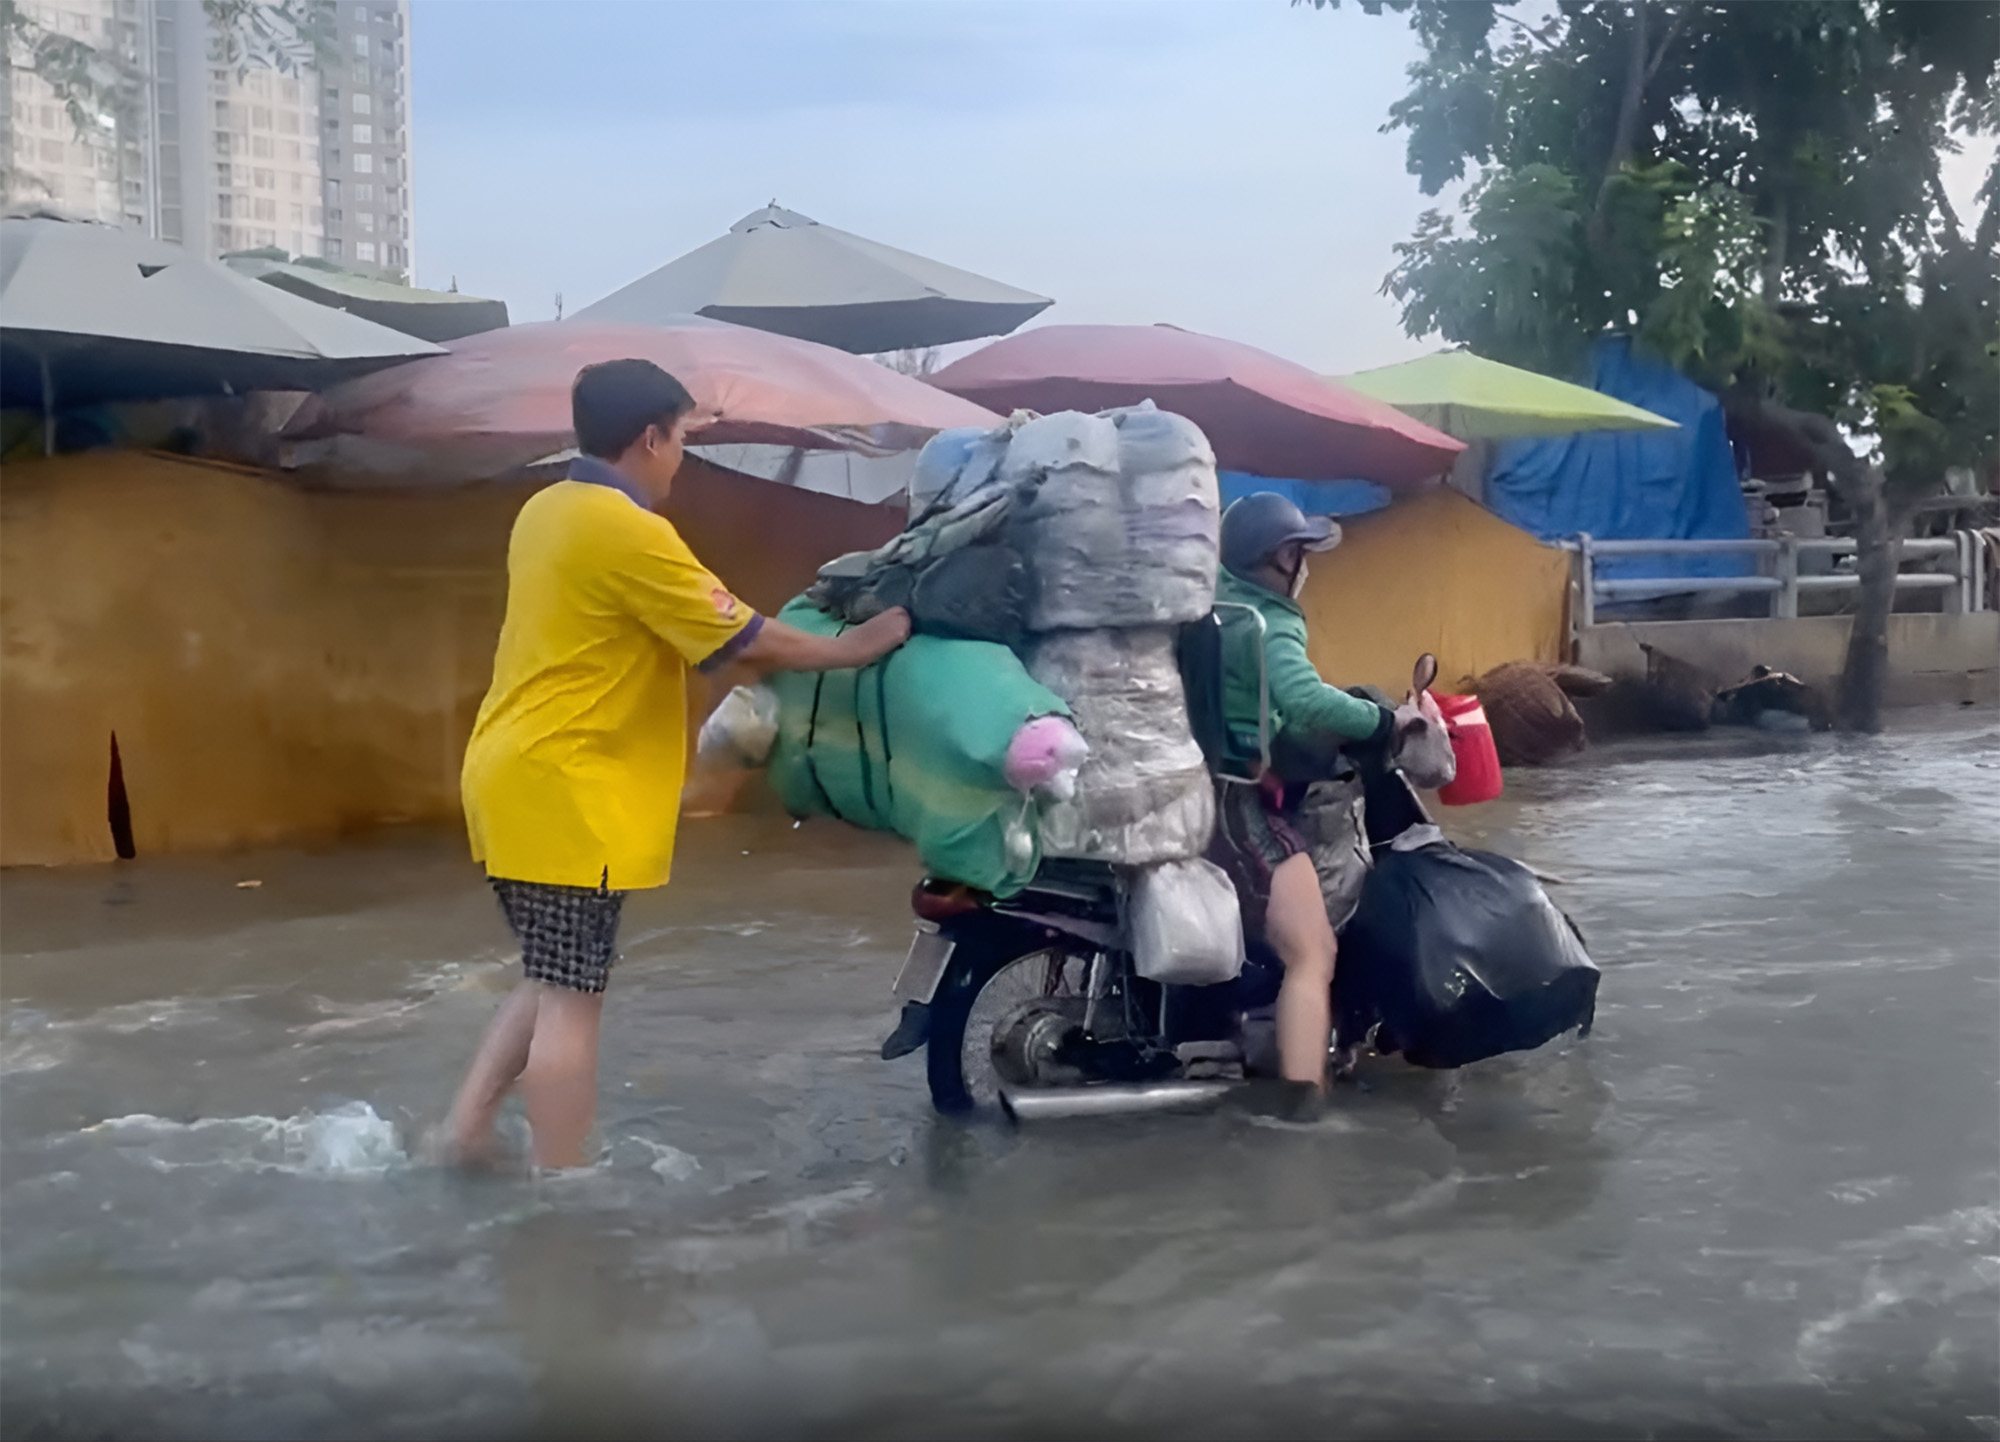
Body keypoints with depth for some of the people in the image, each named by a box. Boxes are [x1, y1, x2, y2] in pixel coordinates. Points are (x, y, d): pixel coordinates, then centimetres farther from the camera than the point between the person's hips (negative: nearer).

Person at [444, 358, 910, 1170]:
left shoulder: (546, 511, 13)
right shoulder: (628, 532, -16)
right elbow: (740, 641, -12)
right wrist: (853, 648, 1)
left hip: (517, 776, 10)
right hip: (565, 790, -10)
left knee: (553, 983, 20)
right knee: (571, 1000, -3)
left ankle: (467, 1127, 19)